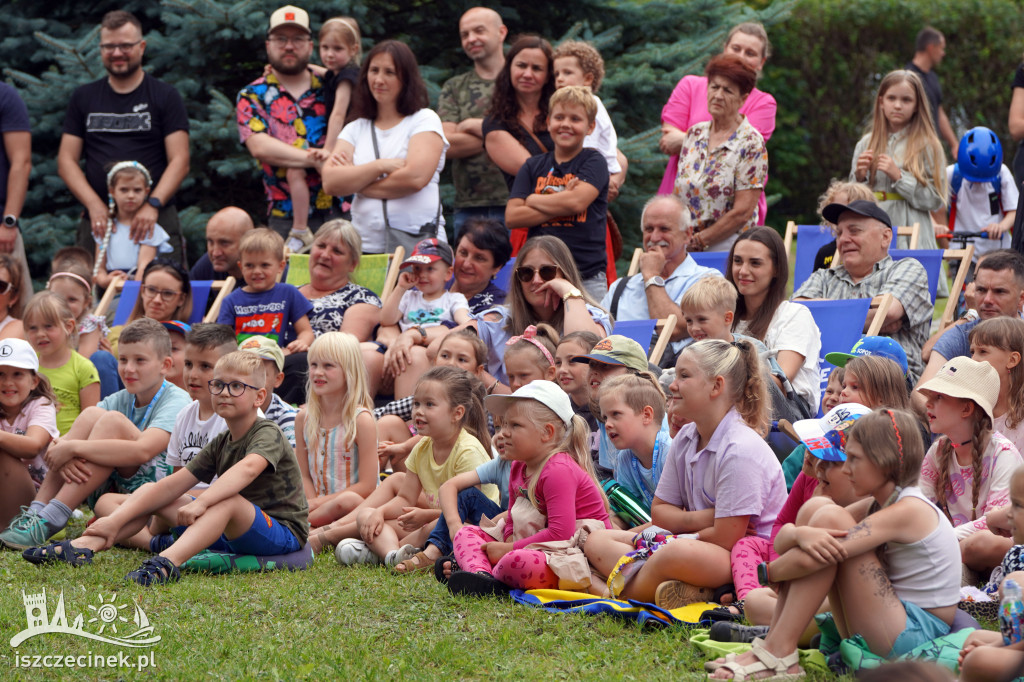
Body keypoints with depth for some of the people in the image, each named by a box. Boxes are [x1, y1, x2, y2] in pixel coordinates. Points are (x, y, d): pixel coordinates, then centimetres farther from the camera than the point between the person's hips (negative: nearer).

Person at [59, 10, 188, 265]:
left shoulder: (166, 97, 7)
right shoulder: (83, 98, 15)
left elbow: (179, 161, 0)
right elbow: (66, 161, 10)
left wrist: (153, 205, -15)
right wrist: (94, 205, -7)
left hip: (156, 218, -2)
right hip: (97, 221, 2)